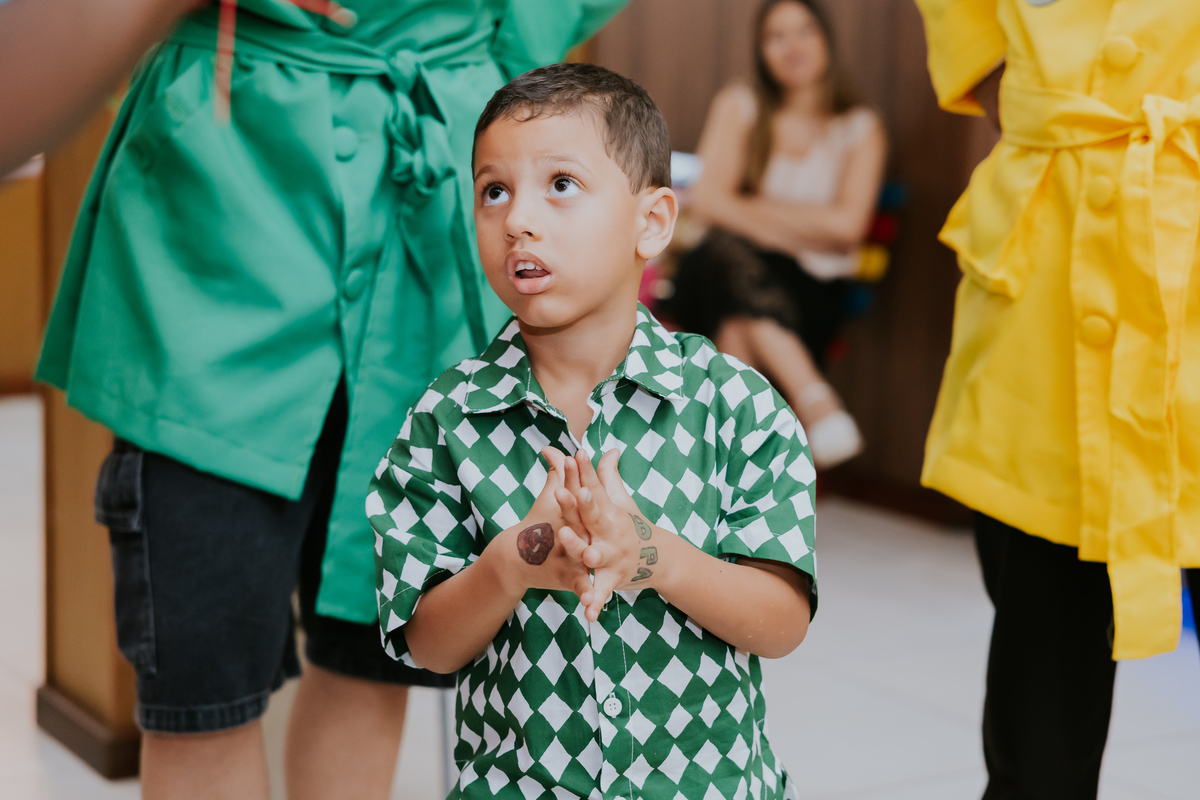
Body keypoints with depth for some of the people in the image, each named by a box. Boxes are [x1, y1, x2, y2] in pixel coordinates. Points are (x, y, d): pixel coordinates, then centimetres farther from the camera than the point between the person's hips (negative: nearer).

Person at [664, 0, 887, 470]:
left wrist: (750, 206, -2)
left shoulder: (861, 129, 11)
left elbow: (846, 226, -3)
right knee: (729, 250, -37)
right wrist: (807, 229, -6)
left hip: (809, 290, 0)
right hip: (723, 274, 0)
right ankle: (815, 400, -51)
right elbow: (709, 201, 0)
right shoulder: (739, 107, 13)